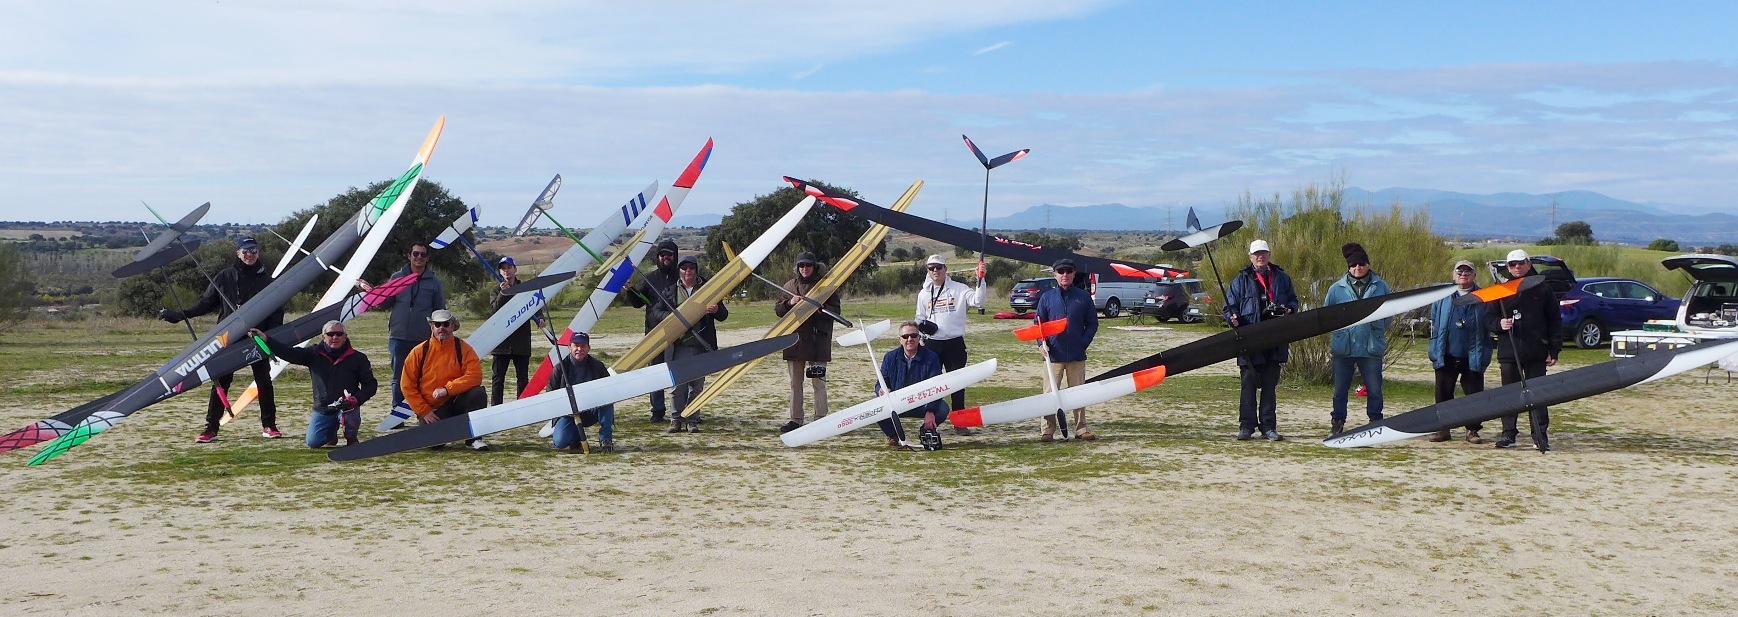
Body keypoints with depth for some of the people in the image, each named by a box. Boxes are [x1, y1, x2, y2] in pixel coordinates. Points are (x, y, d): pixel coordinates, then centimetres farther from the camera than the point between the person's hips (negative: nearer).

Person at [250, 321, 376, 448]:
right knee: (313, 442, -7)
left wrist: (356, 399, -19)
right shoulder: (314, 354, 1)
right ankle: (331, 433, 31)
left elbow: (370, 384, -1)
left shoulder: (358, 358, -4)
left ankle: (351, 438, -1)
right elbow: (289, 353, -8)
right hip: (322, 409, 3)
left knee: (347, 413, -37)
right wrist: (265, 340, -21)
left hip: (347, 406, -3)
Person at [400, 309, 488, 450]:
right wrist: (424, 411, -7)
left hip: (456, 401, 0)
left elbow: (474, 376, -15)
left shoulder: (463, 349, -3)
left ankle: (473, 438, -18)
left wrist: (447, 389, -24)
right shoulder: (419, 352, -1)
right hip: (433, 409, 0)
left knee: (478, 394, -30)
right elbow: (408, 386, 0)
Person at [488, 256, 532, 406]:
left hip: (521, 341, 1)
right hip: (501, 341, -1)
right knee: (498, 377, -1)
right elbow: (494, 307, -8)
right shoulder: (497, 290, 8)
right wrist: (502, 293, -25)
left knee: (522, 377, 6)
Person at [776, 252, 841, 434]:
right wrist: (789, 303, -10)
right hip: (795, 339, 4)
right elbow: (777, 309, 10)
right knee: (795, 382, 8)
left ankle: (821, 419, 1)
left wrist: (819, 307, -20)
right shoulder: (790, 285, 12)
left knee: (819, 382, -3)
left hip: (818, 341, -4)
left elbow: (835, 311, -3)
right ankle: (795, 419, 14)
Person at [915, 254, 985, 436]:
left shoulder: (959, 289, -3)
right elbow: (920, 318, 18)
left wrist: (980, 281, -27)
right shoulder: (924, 294, 9)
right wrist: (921, 325, -3)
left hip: (954, 344, -2)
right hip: (932, 344, 2)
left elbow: (977, 302, -16)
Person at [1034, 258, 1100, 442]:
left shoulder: (1083, 297, 4)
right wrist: (1041, 343, -7)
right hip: (1054, 355, 0)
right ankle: (1048, 430, 4)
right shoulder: (1047, 297, 4)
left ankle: (1080, 429, 14)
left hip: (1077, 356, 0)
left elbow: (1092, 323, 7)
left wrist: (1084, 343, -6)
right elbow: (1038, 322, 7)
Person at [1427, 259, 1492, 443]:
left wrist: (1484, 355, -4)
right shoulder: (1443, 296, 8)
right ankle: (1443, 428, 14)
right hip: (1447, 356, 1)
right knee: (1443, 393, 5)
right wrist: (1434, 351, 3)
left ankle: (1472, 430, 11)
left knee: (1474, 394, 3)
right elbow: (1434, 324, 9)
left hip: (1473, 357, -1)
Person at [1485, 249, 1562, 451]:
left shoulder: (1542, 290, 6)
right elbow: (1488, 318, 12)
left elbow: (1555, 321, 7)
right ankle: (1509, 433, 11)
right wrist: (1499, 324, -12)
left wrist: (1554, 350, 2)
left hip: (1536, 352, -1)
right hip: (1508, 351, 1)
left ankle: (1540, 436, 6)